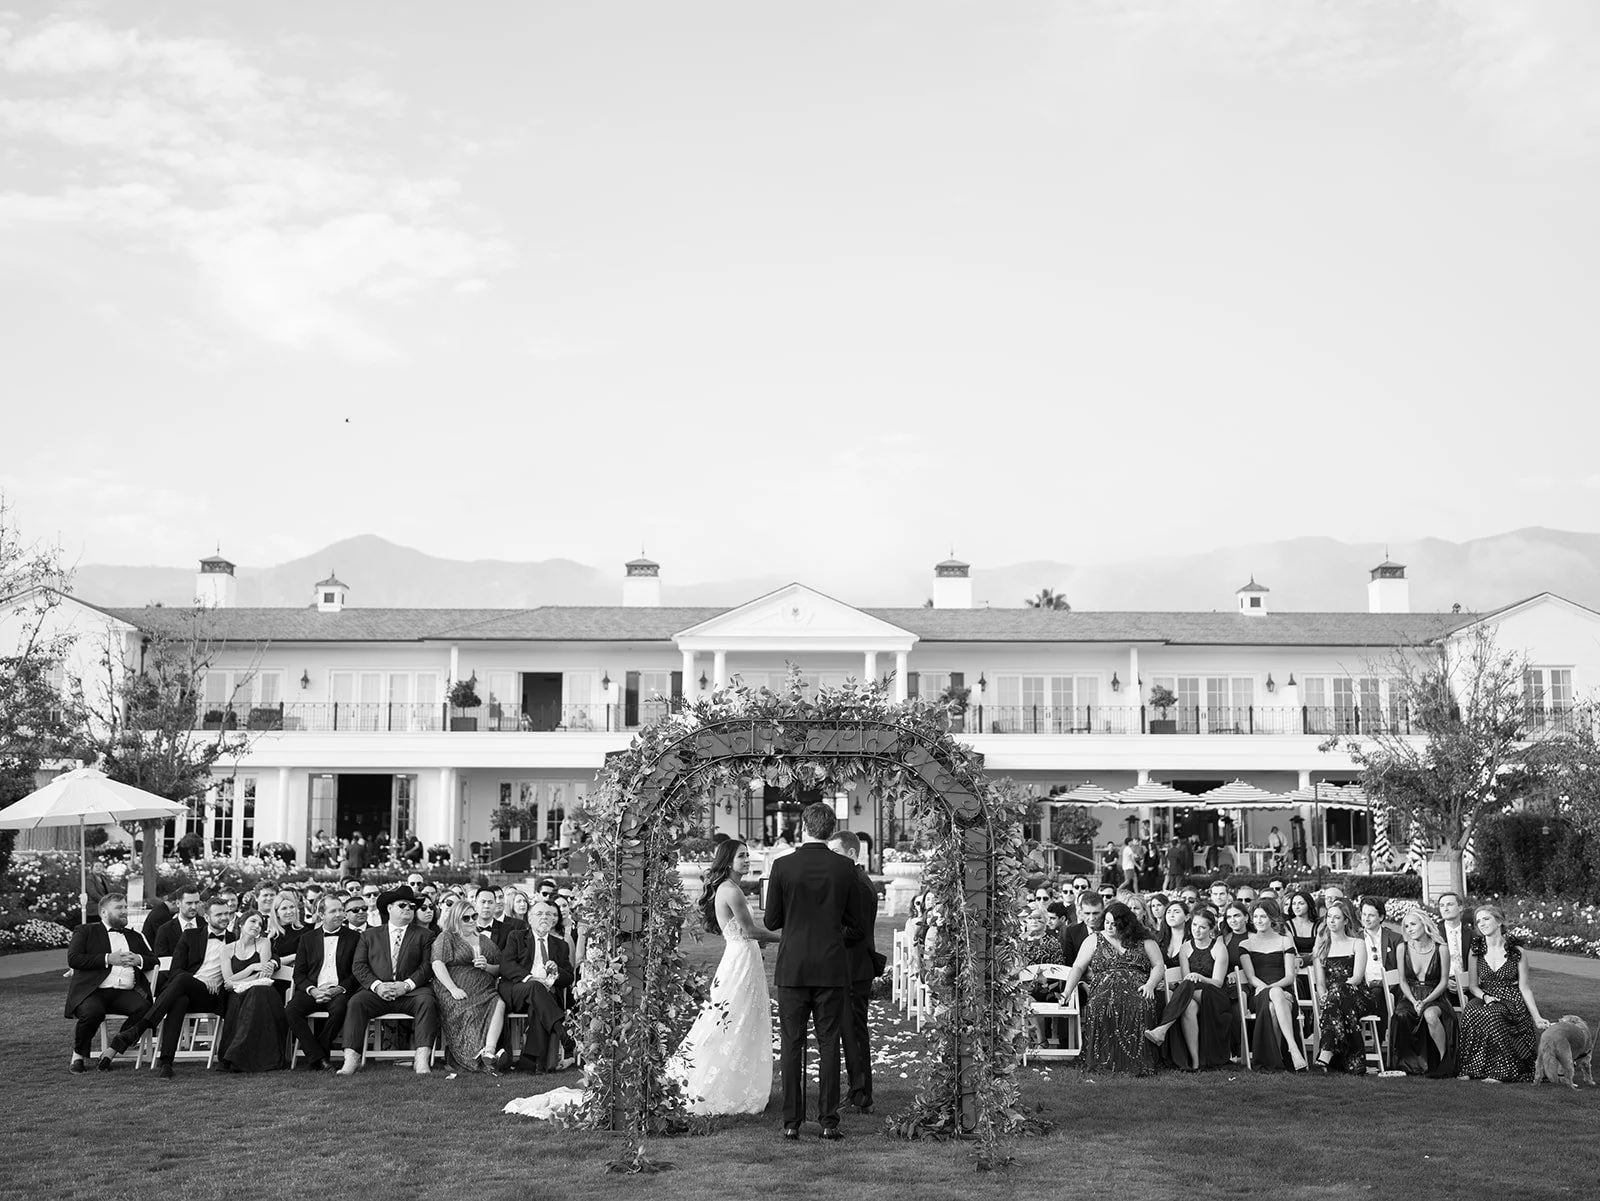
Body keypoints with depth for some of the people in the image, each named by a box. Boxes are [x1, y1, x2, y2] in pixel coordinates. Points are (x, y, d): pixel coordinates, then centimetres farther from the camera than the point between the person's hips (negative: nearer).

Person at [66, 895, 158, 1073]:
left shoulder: (135, 936, 27)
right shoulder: (86, 931, 14)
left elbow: (154, 960, 23)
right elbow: (73, 959, -2)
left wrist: (138, 960, 1)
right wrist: (108, 959, -8)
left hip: (125, 993, 3)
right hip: (92, 991, -3)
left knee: (145, 1008, -28)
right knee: (93, 1011, -36)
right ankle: (79, 1055, -6)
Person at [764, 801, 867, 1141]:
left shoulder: (782, 866, -7)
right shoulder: (844, 868, -3)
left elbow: (771, 921, -2)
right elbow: (858, 921, 2)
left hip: (792, 969, -1)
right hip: (832, 969, 1)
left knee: (792, 1046, 6)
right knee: (829, 1045, 6)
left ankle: (792, 1123, 7)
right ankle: (829, 1122, 6)